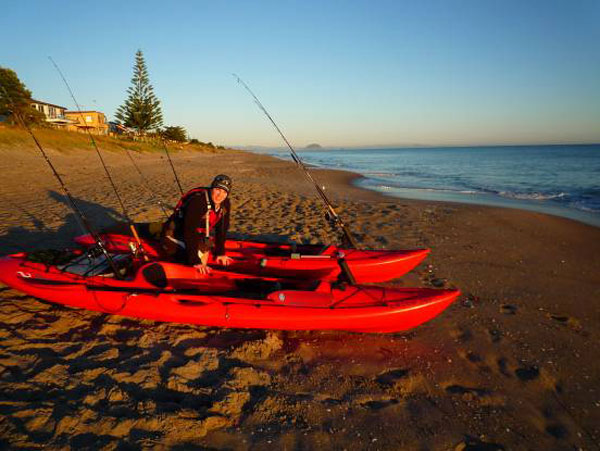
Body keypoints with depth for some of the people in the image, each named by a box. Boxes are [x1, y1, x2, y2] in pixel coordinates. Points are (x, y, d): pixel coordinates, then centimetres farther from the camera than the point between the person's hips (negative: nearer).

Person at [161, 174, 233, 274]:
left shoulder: (225, 204, -8)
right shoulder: (197, 201, -31)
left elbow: (222, 229, 3)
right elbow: (190, 231, -35)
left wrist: (220, 253, 2)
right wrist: (195, 262, -38)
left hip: (198, 234, 8)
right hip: (175, 235, -7)